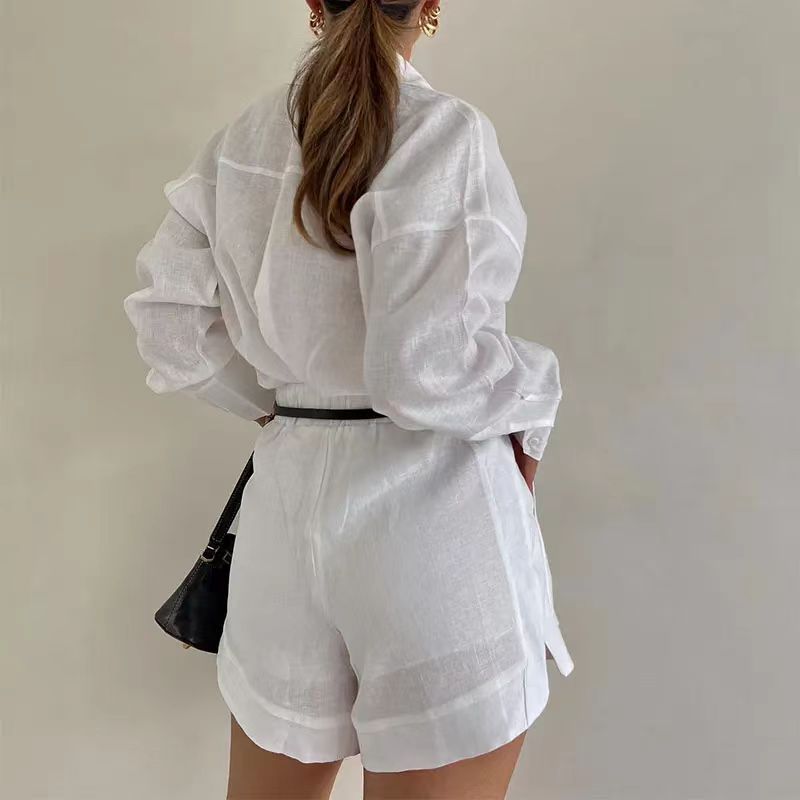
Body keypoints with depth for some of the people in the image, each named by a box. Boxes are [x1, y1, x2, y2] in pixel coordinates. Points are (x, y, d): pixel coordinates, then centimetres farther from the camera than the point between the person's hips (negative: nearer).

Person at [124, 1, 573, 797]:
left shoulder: (240, 143, 6)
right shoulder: (444, 131, -12)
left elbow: (171, 323, 9)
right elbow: (423, 366, -20)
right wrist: (531, 401, -3)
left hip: (290, 491, 6)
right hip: (431, 500, -6)